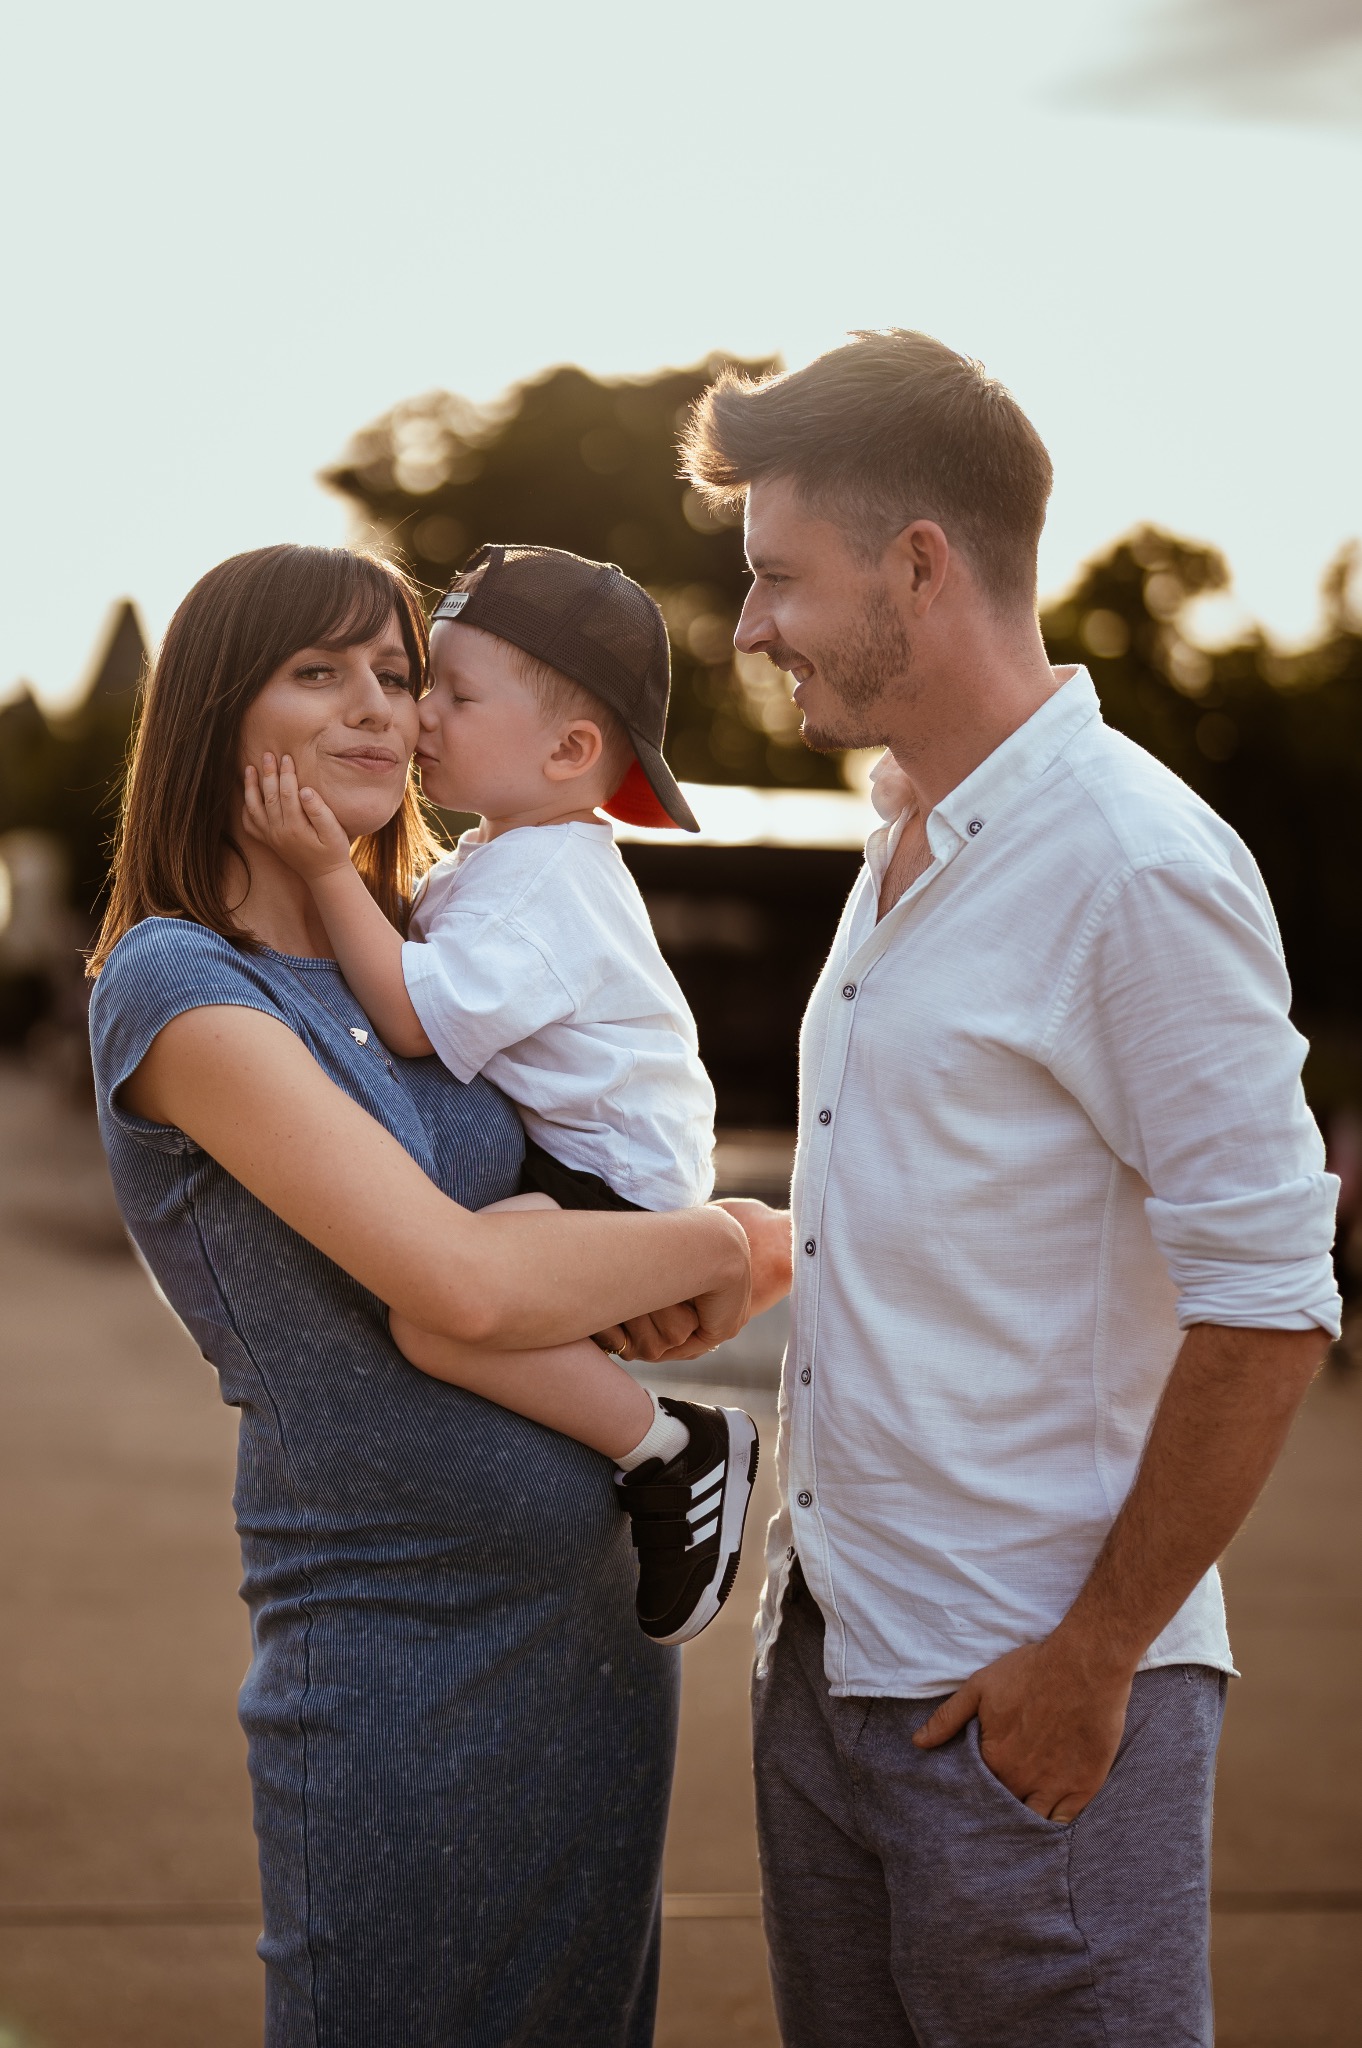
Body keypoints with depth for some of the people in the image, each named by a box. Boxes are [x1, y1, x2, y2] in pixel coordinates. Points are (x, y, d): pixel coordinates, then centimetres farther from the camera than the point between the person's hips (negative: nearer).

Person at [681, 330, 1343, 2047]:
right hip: (827, 1654, 8)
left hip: (1028, 1708, -8)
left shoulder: (1134, 868, -16)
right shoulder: (903, 846, 12)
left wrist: (1090, 1661, -15)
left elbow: (1266, 1309, -18)